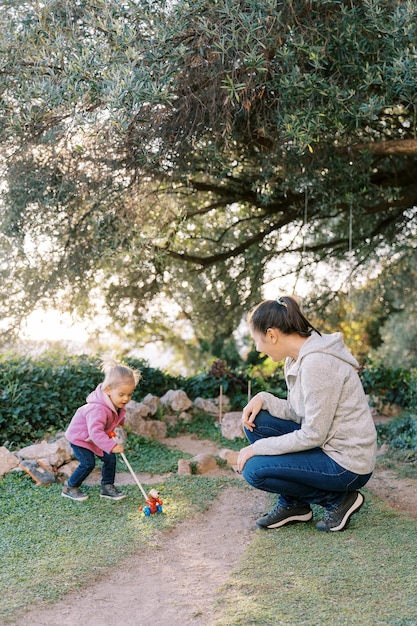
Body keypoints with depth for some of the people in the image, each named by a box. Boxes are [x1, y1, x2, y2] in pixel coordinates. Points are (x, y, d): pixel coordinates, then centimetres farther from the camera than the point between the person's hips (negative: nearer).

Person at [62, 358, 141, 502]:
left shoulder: (118, 403, -13)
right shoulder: (98, 409, -41)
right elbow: (95, 432, -49)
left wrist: (119, 425, -7)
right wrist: (112, 446, -55)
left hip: (98, 437, 8)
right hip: (79, 436, -8)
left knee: (110, 458, 1)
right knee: (88, 463, -12)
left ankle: (107, 487, 15)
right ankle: (69, 488, 7)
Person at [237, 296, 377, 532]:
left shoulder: (317, 363, -25)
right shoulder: (298, 358, 4)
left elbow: (313, 435, -23)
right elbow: (300, 414, 9)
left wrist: (258, 448, -15)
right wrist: (263, 399, -6)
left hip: (347, 464, -9)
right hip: (326, 445, 9)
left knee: (254, 469, -13)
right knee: (255, 421, 3)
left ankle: (338, 499, 1)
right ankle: (292, 504, 12)